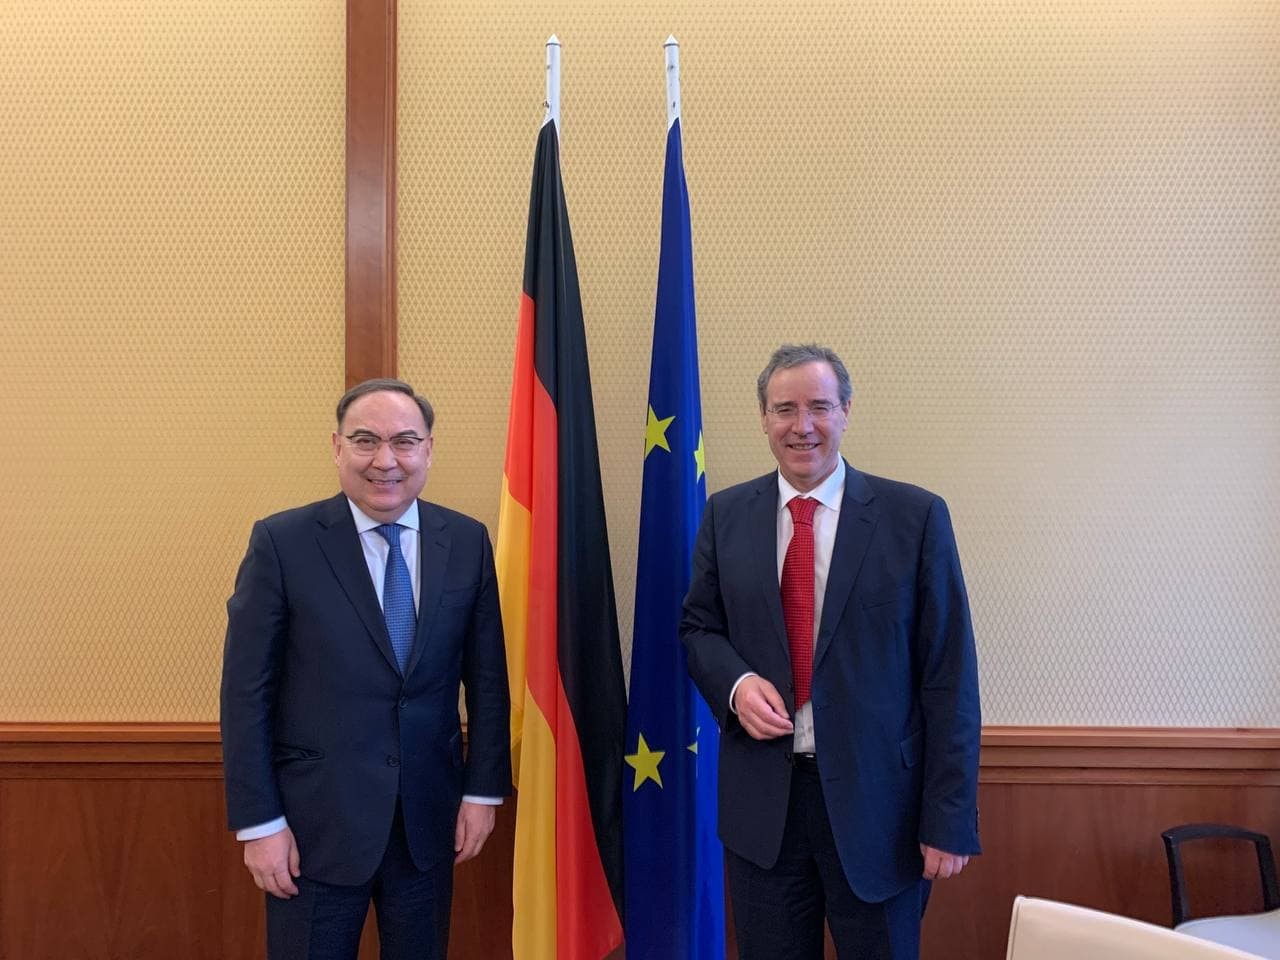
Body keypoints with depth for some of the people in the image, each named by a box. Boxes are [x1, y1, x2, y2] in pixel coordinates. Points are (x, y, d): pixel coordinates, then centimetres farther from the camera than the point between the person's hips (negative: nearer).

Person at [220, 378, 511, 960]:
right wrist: (258, 821, -9)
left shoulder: (466, 542, -1)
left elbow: (487, 677, 4)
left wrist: (484, 790, 2)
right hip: (317, 819, -2)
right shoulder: (282, 542, -9)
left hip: (430, 815, 3)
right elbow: (247, 690, -8)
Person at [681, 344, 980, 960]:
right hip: (761, 800, 3)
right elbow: (699, 627, 11)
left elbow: (948, 676, -6)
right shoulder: (726, 515, 3)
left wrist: (949, 818, -9)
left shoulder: (914, 516, -6)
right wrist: (735, 682, -11)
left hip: (876, 800, -2)